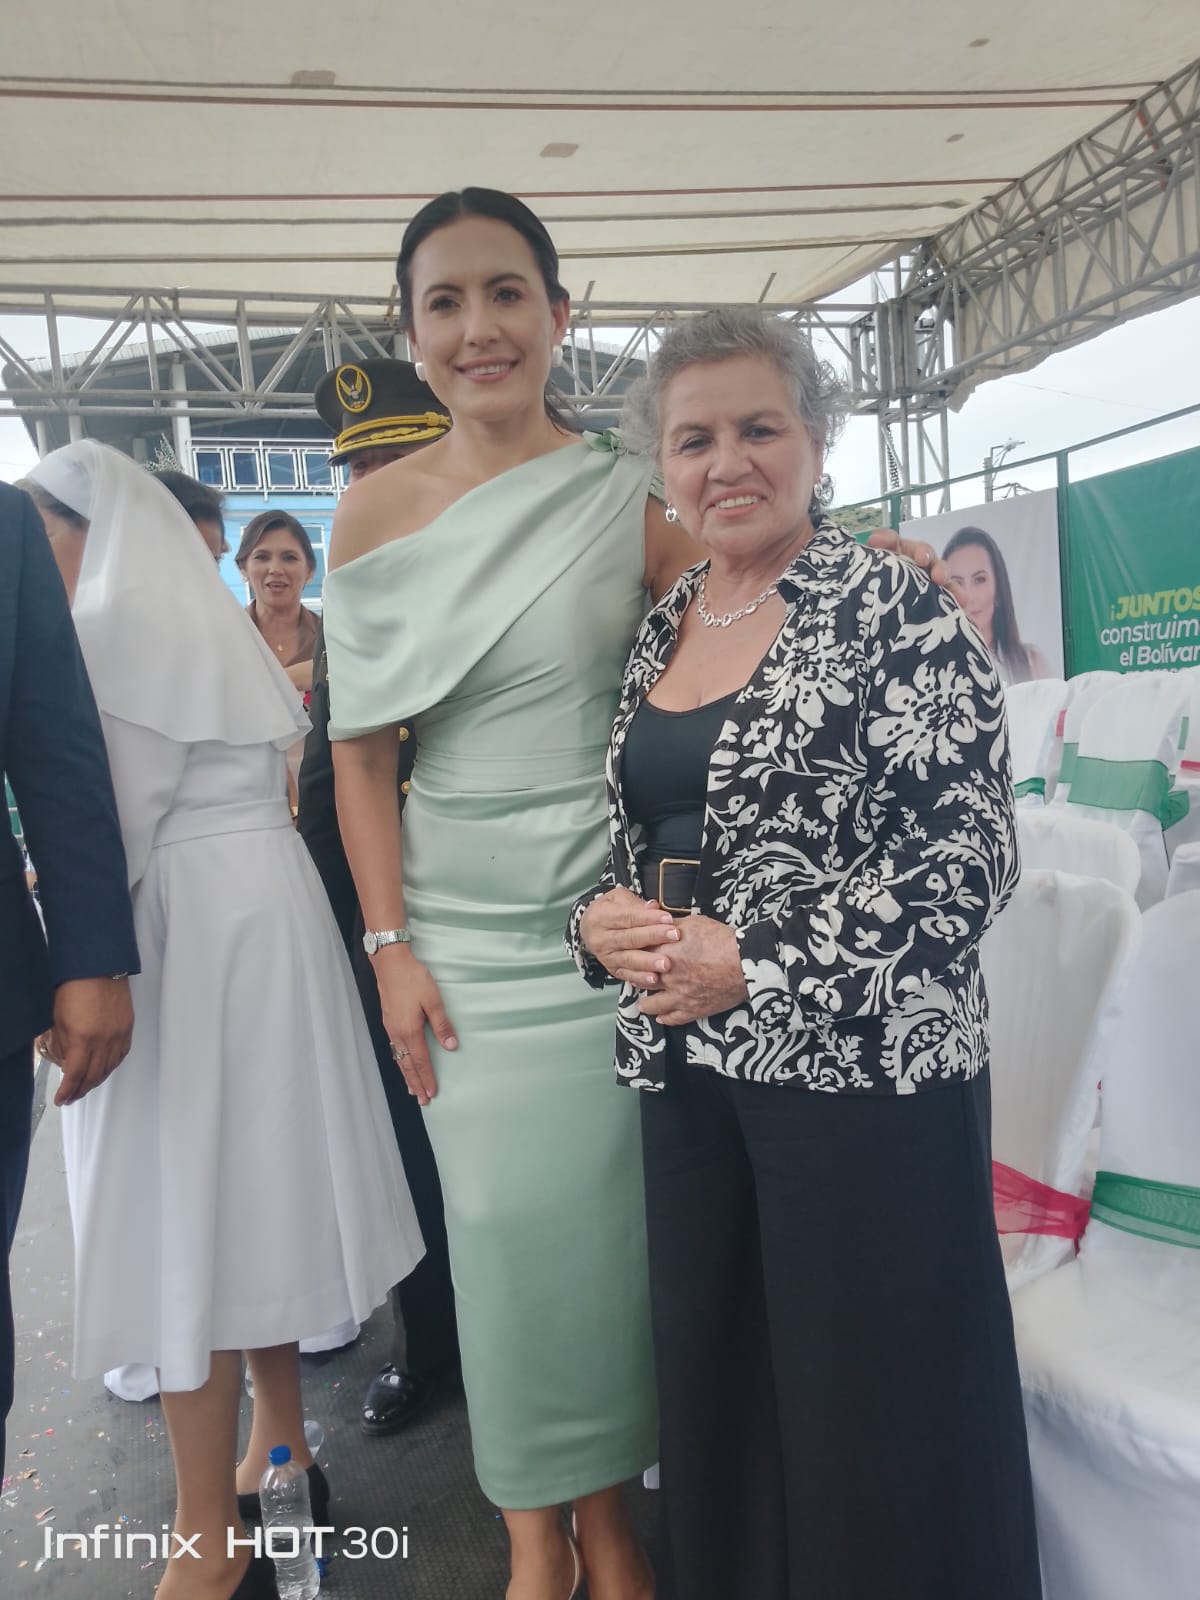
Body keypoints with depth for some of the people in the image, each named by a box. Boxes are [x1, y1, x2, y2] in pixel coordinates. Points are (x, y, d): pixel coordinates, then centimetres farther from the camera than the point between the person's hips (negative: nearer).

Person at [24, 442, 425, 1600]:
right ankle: (280, 1454, 31)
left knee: (183, 1214, -1)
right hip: (255, 908, 9)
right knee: (243, 1185, 17)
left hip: (183, 930, -9)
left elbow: (110, 830, -16)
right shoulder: (207, 618, 17)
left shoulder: (108, 628, -11)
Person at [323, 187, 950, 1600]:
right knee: (506, 1219, 8)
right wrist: (390, 946, -3)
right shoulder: (375, 513, 2)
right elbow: (360, 750, 2)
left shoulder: (630, 492, -1)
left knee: (608, 1212, 8)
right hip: (461, 924, 1)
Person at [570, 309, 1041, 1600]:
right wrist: (602, 919, -5)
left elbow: (970, 853, -13)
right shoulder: (659, 630, 10)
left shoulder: (890, 609, -8)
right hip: (687, 1070, 6)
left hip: (861, 1069, -6)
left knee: (870, 1415, 7)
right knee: (711, 1392, 18)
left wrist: (755, 960, -18)